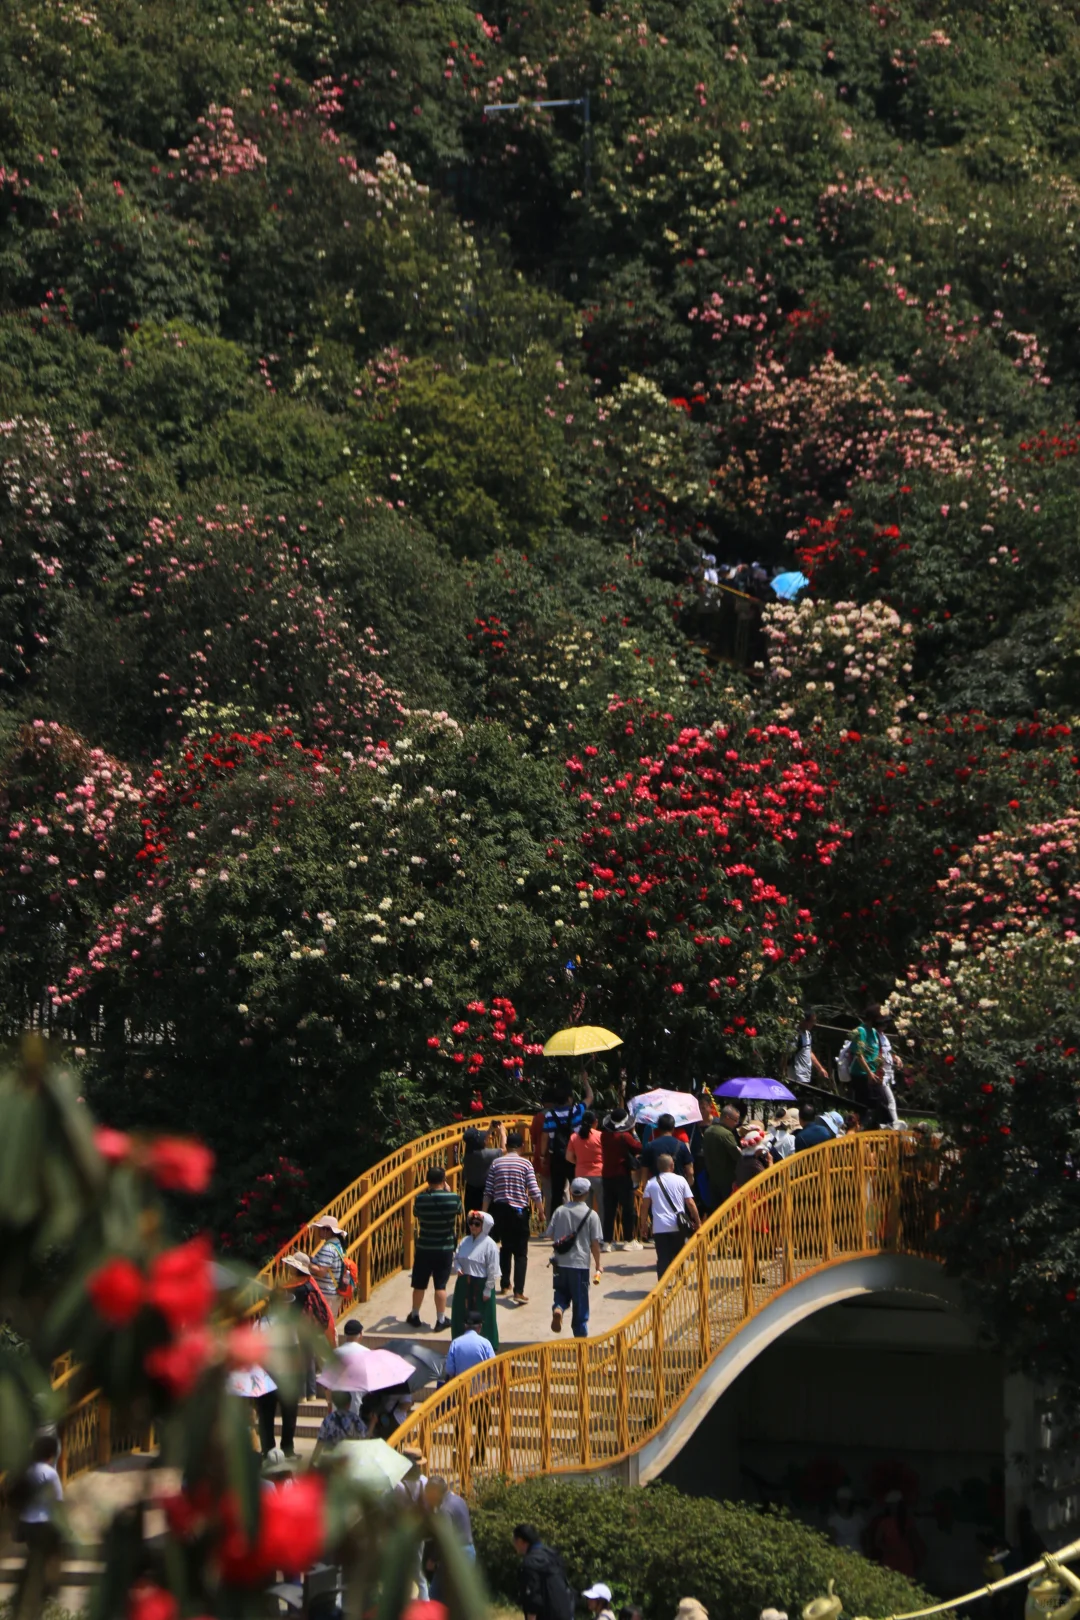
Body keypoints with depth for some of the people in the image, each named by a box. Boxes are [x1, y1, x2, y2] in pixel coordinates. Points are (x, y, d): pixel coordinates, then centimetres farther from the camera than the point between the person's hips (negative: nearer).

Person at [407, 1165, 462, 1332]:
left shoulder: (420, 1199, -12)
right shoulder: (453, 1198, -14)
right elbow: (458, 1210, 8)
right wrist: (448, 1191, 14)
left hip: (424, 1248, 1)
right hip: (445, 1249, -1)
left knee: (419, 1285, 14)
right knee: (440, 1286, 6)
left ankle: (415, 1316, 27)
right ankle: (441, 1320, 10)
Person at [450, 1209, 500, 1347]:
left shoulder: (489, 1244, -14)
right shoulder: (465, 1241, 5)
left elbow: (493, 1270, -13)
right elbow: (456, 1258, 17)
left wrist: (488, 1290, -14)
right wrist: (458, 1268, -7)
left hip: (481, 1285, -6)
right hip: (464, 1283, 6)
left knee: (482, 1318, 2)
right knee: (462, 1314, 13)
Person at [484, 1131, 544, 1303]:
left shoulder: (496, 1163, 3)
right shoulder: (525, 1164, -5)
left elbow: (488, 1191, 2)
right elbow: (534, 1191, -8)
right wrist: (541, 1210, 3)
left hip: (500, 1210, 3)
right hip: (519, 1211, -3)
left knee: (506, 1248, 22)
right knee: (520, 1253, -2)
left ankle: (504, 1285, 29)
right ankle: (518, 1291, -13)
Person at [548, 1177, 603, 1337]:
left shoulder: (560, 1211, -1)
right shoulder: (591, 1215, -8)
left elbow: (550, 1235, 5)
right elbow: (595, 1242, -7)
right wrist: (598, 1265, 5)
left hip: (560, 1262, 2)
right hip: (580, 1263, -2)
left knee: (561, 1292, 19)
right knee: (580, 1300, 7)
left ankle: (557, 1309, -12)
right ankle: (580, 1333, 12)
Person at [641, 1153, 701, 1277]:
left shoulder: (651, 1183, 6)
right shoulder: (680, 1180, 3)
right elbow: (690, 1203, 1)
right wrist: (698, 1222, 8)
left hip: (660, 1227, 0)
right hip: (678, 1225, 0)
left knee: (663, 1258, -3)